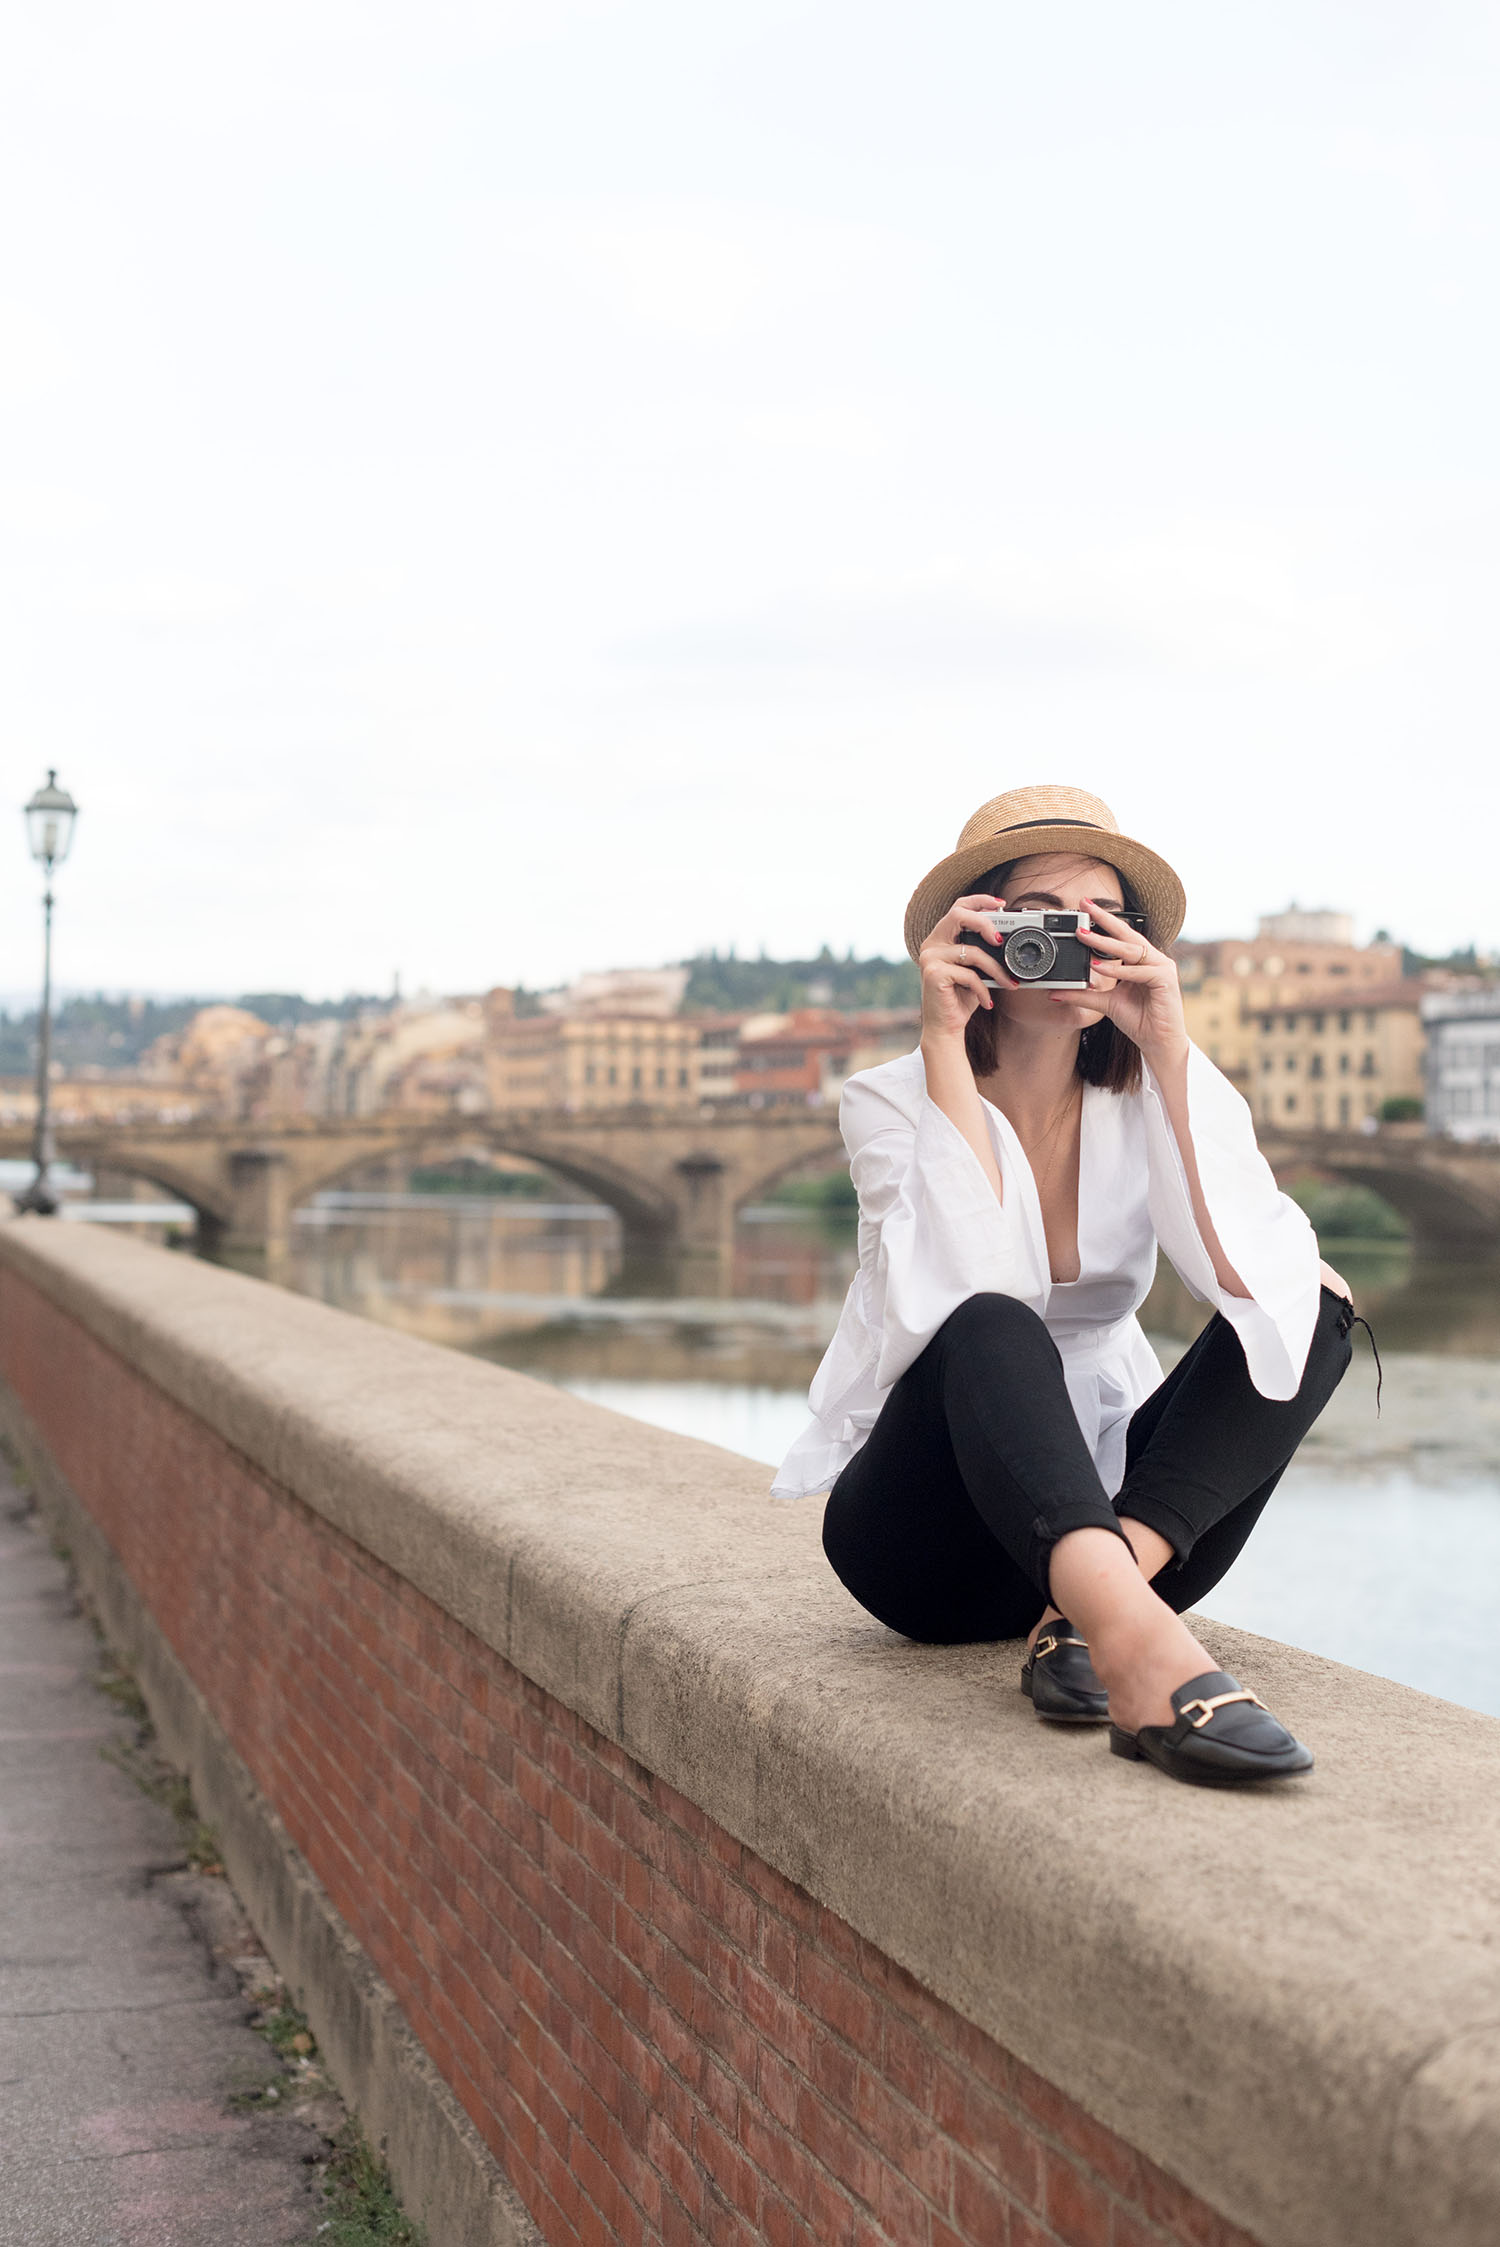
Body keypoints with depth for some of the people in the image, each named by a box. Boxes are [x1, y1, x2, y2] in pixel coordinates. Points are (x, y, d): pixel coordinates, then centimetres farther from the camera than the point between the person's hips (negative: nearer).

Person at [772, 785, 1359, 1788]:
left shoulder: (1148, 1102, 1)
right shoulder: (893, 1100, -7)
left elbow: (1251, 1276, -19)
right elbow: (969, 1295, -27)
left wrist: (1170, 1048, -19)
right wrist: (945, 1046, -24)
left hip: (1104, 1505, 4)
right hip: (927, 1540, -3)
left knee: (1316, 1303, -17)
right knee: (992, 1332, -34)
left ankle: (1091, 1612, -31)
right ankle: (1140, 1643, -56)